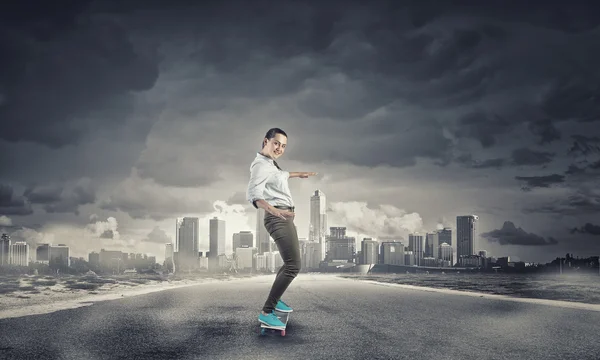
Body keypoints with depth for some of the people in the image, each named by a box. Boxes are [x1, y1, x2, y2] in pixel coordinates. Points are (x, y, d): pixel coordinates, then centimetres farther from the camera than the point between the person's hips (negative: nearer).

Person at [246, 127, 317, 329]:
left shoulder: (269, 163, 16)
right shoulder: (260, 165, -17)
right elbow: (252, 193, -35)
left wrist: (299, 174, 55)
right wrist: (272, 209, -51)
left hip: (284, 218, 11)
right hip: (278, 219, -11)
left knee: (291, 263, 23)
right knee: (293, 266, -20)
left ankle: (275, 299, 35)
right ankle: (266, 312, -21)